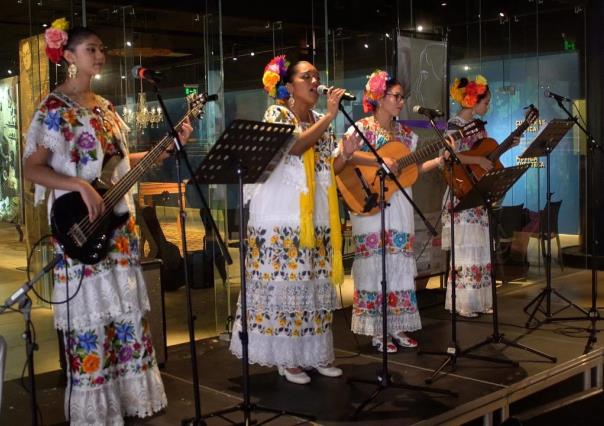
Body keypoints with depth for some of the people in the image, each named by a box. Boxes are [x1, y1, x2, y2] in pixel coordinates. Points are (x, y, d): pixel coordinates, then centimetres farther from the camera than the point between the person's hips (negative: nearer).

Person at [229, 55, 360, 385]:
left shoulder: (320, 122, 17)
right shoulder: (277, 113, -3)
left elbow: (328, 169, 16)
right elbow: (293, 146, -22)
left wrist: (345, 154, -3)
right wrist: (330, 116, -19)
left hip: (316, 217, 7)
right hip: (283, 217, -7)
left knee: (315, 283, 8)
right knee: (285, 283, -5)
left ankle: (314, 352, 17)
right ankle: (286, 357, 4)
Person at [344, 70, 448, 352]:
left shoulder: (405, 134, 14)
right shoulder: (362, 127, -5)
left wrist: (442, 159, 2)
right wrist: (379, 160, -27)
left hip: (400, 206, 6)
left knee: (399, 265, 8)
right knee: (375, 265, -3)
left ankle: (396, 327, 17)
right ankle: (376, 331, 6)